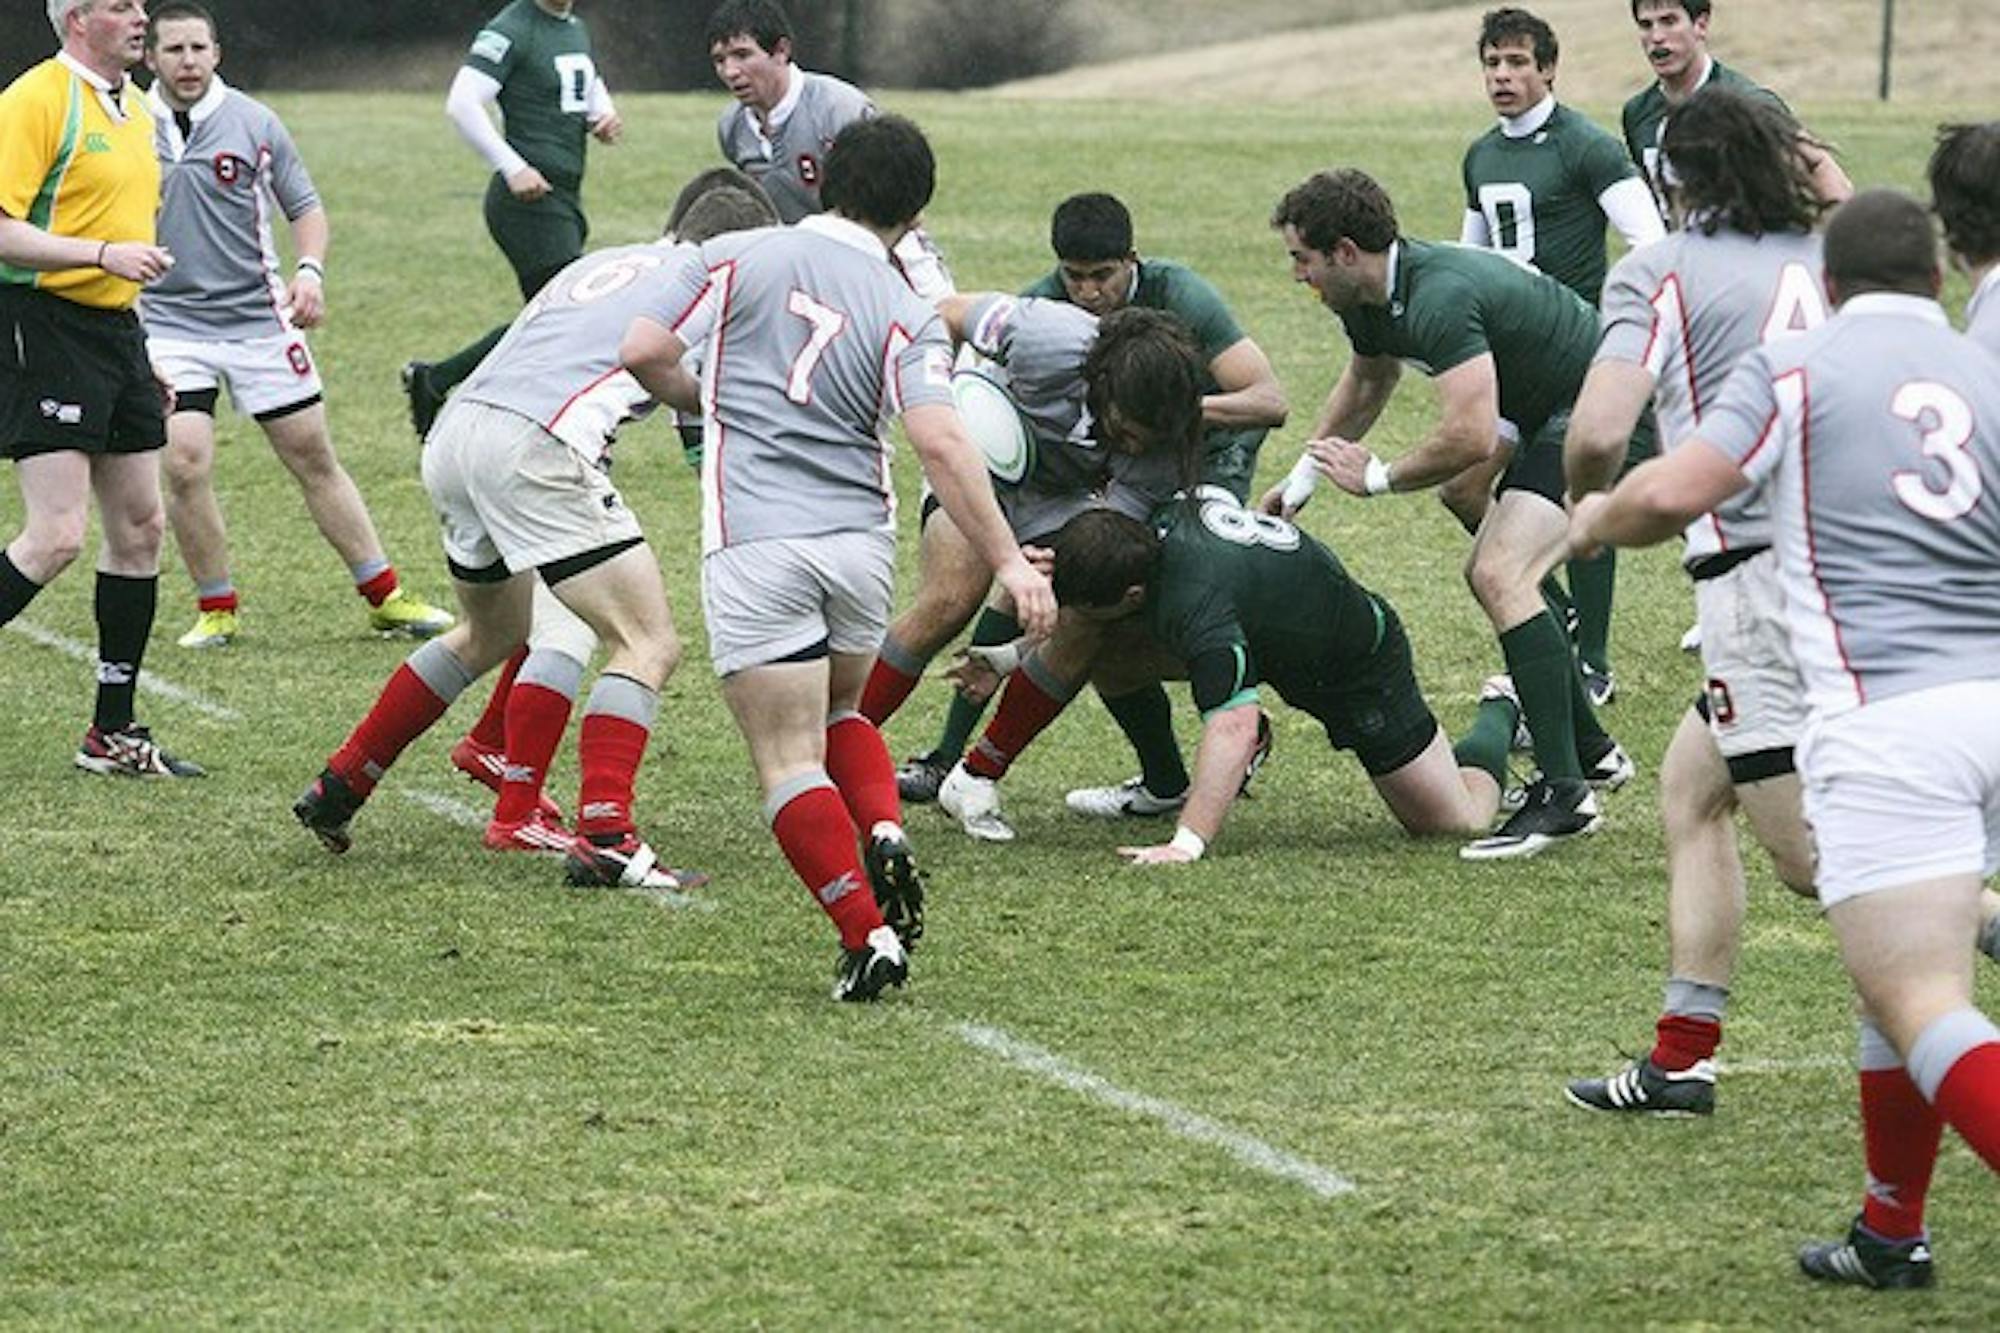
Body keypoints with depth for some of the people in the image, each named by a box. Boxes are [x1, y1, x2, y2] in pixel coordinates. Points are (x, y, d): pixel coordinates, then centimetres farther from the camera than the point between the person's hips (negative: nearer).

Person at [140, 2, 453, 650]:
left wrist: (310, 269, -9)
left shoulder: (253, 122, -2)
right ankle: (216, 608, 5)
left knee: (315, 460, 5)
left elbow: (304, 205, 8)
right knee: (184, 465, -13)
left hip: (259, 318, 1)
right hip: (169, 323, -1)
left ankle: (386, 597, 14)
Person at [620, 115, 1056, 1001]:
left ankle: (867, 935, -12)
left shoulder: (739, 257, 0)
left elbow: (644, 351, -2)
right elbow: (940, 443, -11)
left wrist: (707, 401, 19)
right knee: (837, 713, 28)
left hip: (756, 545, -3)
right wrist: (1009, 563, -12)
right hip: (860, 542, 3)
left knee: (789, 761, -1)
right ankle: (884, 835, 2)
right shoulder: (907, 317, 1)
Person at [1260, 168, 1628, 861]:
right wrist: (1301, 478, 28)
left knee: (1500, 575, -22)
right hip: (1554, 419, 11)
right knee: (1489, 574, 20)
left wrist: (1377, 477, -20)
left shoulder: (1440, 297, -29)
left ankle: (1564, 795, -25)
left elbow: (1472, 435, -35)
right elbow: (1367, 380, 27)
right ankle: (1589, 751, 32)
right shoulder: (1370, 301, 4)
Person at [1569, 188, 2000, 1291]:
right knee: (1901, 982, 25)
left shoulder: (1795, 369, 3)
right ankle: (1891, 1233, 34)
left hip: (1884, 722, -6)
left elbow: (1671, 492, -8)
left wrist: (1596, 522, 13)